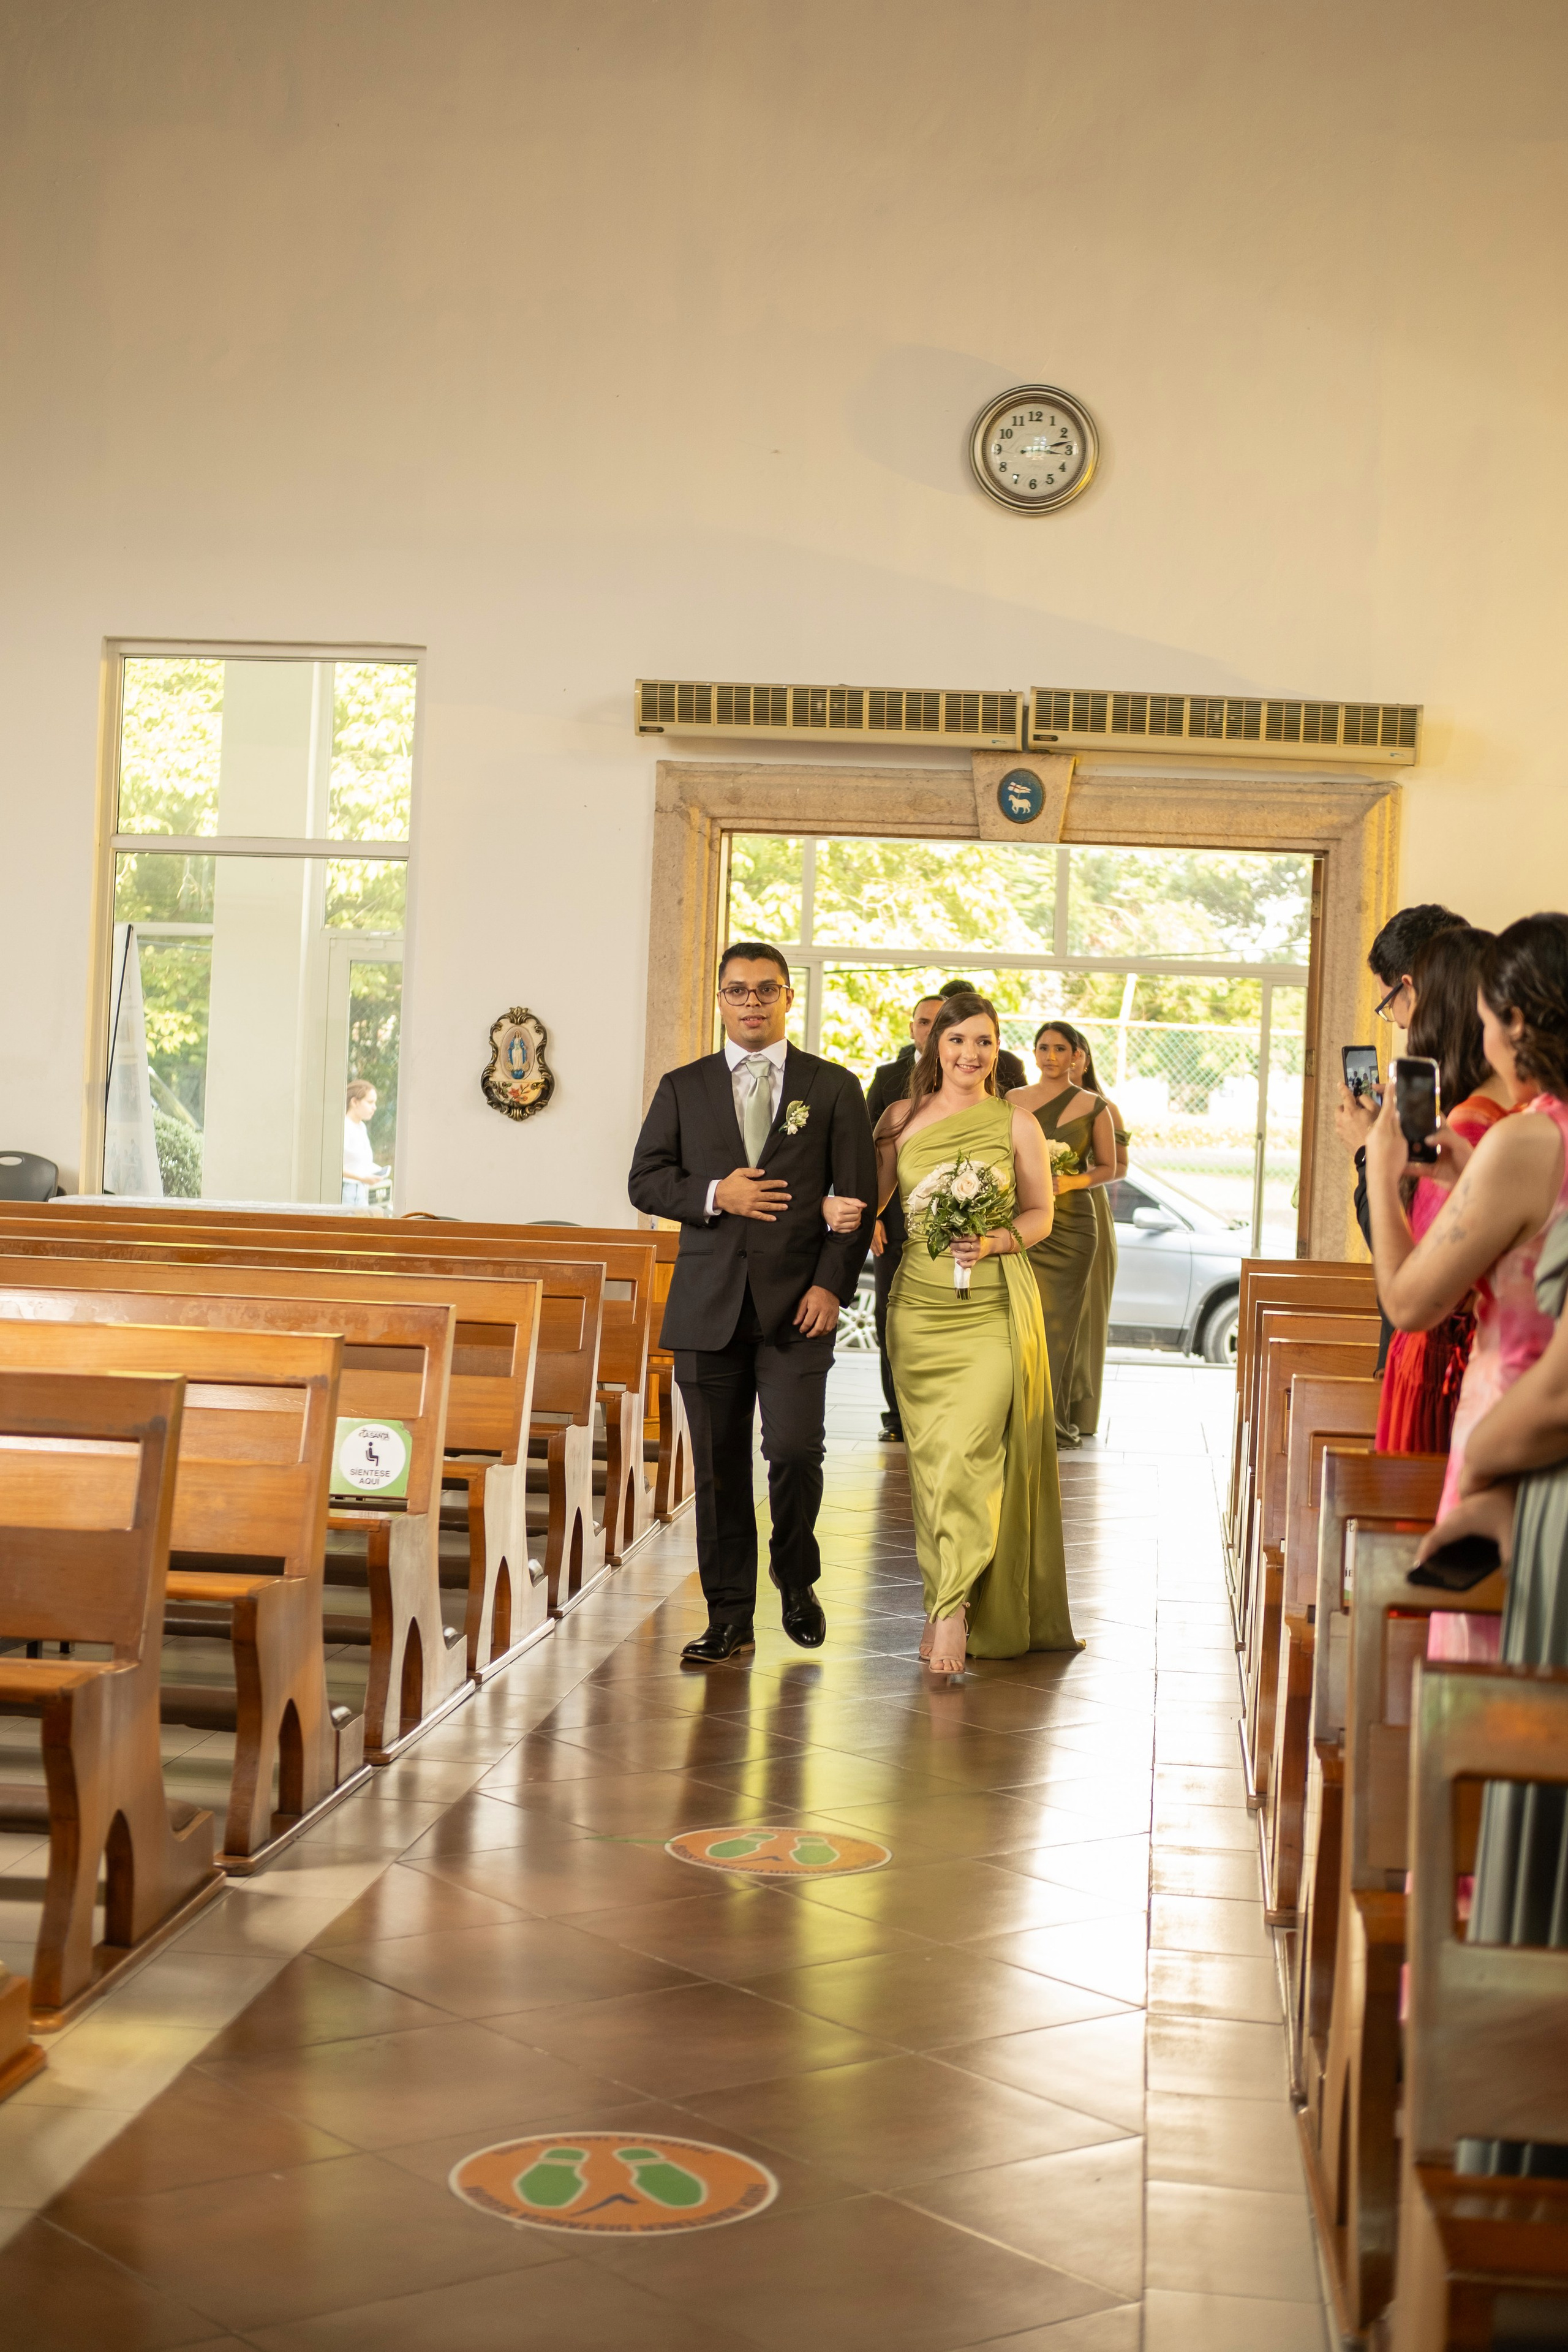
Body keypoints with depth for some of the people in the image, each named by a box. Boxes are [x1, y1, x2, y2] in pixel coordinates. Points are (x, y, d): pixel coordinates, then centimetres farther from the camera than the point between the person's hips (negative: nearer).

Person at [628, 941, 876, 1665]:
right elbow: (644, 1181, 7)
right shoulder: (682, 1088, 12)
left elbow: (858, 1196, 3)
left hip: (797, 1304, -2)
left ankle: (796, 1578, 17)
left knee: (795, 1450, -11)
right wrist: (713, 1195, -10)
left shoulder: (834, 1088, 7)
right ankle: (730, 1619, 14)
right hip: (709, 1305, 2)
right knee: (719, 1468, 4)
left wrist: (832, 1284, -7)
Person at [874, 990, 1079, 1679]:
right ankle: (947, 1600, 18)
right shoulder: (901, 1118, 8)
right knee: (929, 1458, 6)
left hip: (995, 1309, -2)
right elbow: (867, 1200, 12)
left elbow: (1040, 1213, 7)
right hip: (920, 1306, 2)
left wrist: (995, 1241, -11)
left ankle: (954, 1607, -7)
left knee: (970, 1452, -14)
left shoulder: (1016, 1124, 4)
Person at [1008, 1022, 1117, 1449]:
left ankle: (1052, 1418, 7)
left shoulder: (1093, 1107, 4)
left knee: (1058, 1322, 0)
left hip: (1070, 1225, -1)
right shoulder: (1013, 1100, 10)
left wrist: (1073, 1181, -9)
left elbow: (1108, 1167, 8)